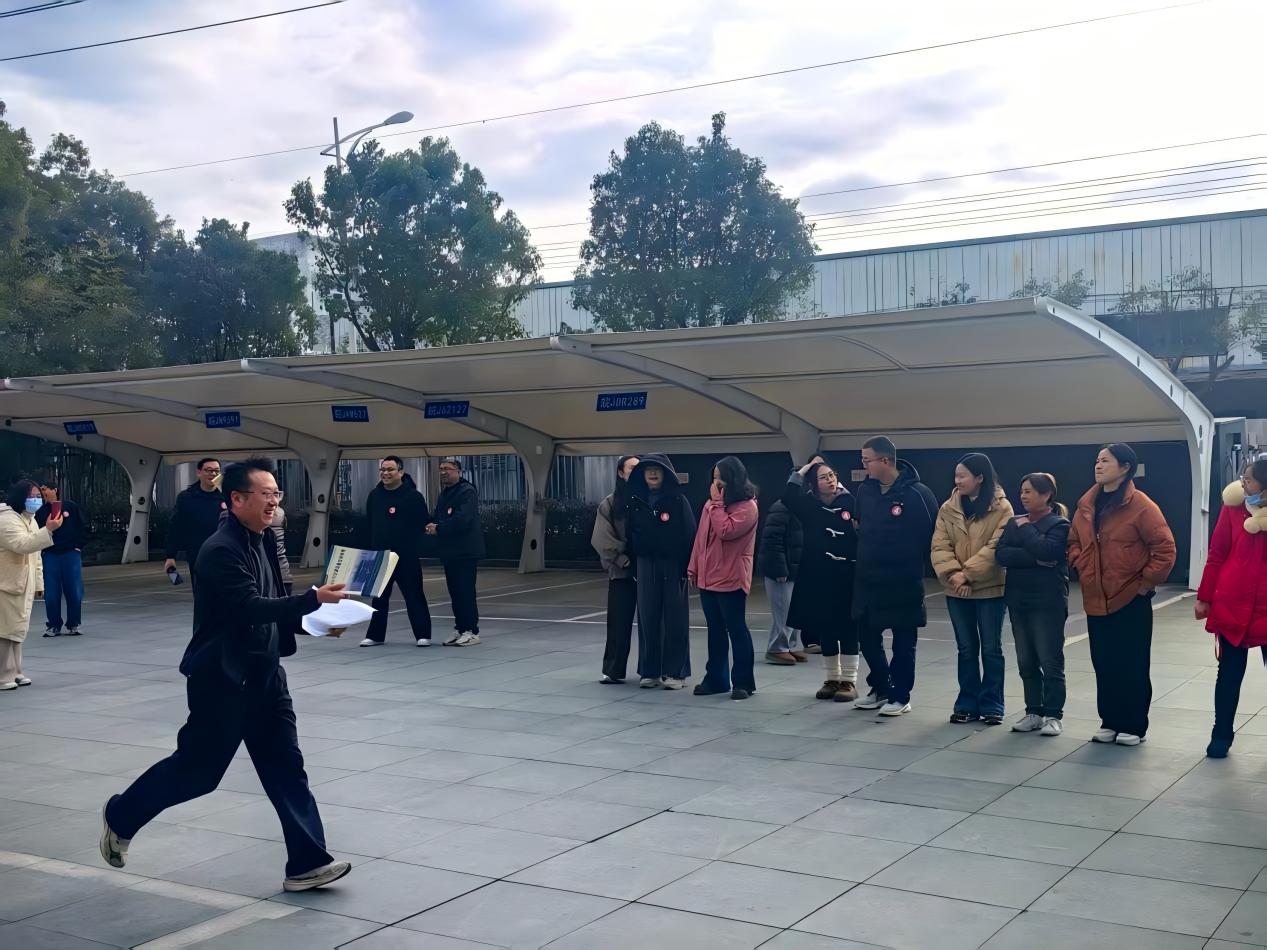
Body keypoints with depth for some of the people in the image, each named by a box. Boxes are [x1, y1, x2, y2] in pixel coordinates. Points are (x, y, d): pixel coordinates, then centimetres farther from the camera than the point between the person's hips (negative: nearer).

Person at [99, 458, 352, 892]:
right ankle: (120, 817, 31)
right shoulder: (221, 550, -20)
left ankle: (307, 862, 5)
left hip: (263, 673, 8)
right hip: (222, 678, -8)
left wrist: (314, 616, 2)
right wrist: (313, 598, -37)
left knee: (285, 766, 3)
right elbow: (248, 608, -31)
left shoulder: (261, 542, 8)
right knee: (197, 769, 6)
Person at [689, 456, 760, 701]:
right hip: (707, 577, 7)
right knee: (715, 630, 13)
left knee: (736, 630, -1)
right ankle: (716, 679, 20)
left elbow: (726, 531, -25)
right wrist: (694, 567, 13)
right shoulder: (713, 503, 13)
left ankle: (743, 682, 6)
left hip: (731, 579, -7)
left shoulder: (747, 506, -11)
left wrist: (716, 503, -17)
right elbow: (701, 535, 15)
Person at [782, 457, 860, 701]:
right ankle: (832, 679, 24)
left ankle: (849, 681, 11)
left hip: (845, 577, -3)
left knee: (847, 630, 3)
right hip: (817, 577, 3)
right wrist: (805, 468, -7)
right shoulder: (809, 506, 4)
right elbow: (788, 496, -12)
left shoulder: (850, 503, -5)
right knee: (824, 630, 11)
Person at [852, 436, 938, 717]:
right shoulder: (865, 489, 2)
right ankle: (880, 689, 29)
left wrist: (917, 564, -6)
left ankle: (900, 696, 17)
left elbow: (932, 533, -11)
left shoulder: (917, 493, -16)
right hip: (867, 579, 6)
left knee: (903, 641, 6)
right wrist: (863, 557, 10)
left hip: (904, 581, -6)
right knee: (867, 635, 12)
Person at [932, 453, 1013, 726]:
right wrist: (953, 573, -18)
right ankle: (968, 704, 19)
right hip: (957, 591, 4)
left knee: (991, 649, 6)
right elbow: (940, 546, -2)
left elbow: (996, 547, -15)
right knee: (966, 649, 11)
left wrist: (967, 573, -18)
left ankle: (992, 705, 15)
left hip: (990, 588, -3)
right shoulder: (948, 508, 4)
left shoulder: (1001, 508, -7)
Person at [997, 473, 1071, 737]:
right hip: (1018, 600, 6)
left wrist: (1026, 528, -9)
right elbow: (1001, 554, -5)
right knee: (1026, 662, 10)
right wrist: (1034, 559, -16)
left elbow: (1045, 550, -23)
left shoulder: (1059, 524, -4)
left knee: (1050, 661, -2)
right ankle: (1033, 712, 19)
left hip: (1048, 602, -6)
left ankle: (1053, 715, 6)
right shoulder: (1014, 523, 11)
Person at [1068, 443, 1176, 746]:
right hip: (1096, 600, 6)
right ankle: (1110, 721, 23)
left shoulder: (1140, 505, -12)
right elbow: (1075, 542, 19)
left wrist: (1147, 582, -12)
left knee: (1132, 666, 3)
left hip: (1131, 600, -6)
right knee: (1103, 665, 11)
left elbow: (1165, 548, -13)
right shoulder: (1087, 504, 7)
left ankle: (1134, 726, 14)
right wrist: (1082, 569, 6)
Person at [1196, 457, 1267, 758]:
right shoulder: (1233, 507, -2)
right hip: (1232, 605, 0)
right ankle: (1221, 735, 18)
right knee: (1229, 673, 8)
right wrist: (1204, 597, 2)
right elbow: (1216, 555, 2)